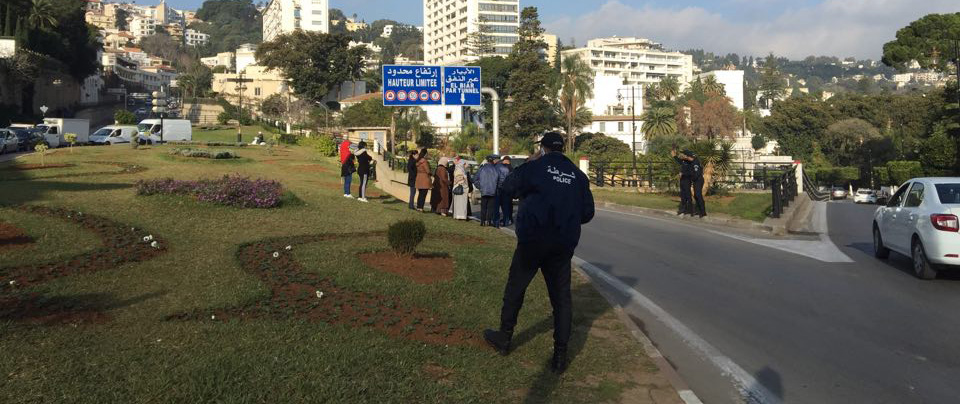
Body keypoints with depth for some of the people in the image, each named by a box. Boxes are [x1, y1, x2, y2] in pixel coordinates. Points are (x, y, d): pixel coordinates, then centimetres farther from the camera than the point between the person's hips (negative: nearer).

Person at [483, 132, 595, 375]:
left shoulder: (535, 167, -6)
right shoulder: (578, 175, 6)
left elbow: (508, 188, 2)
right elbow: (587, 213, 7)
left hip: (533, 240, -3)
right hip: (564, 245, 3)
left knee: (515, 289, 14)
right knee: (561, 297, 8)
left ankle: (504, 339, 27)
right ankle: (560, 356, 6)